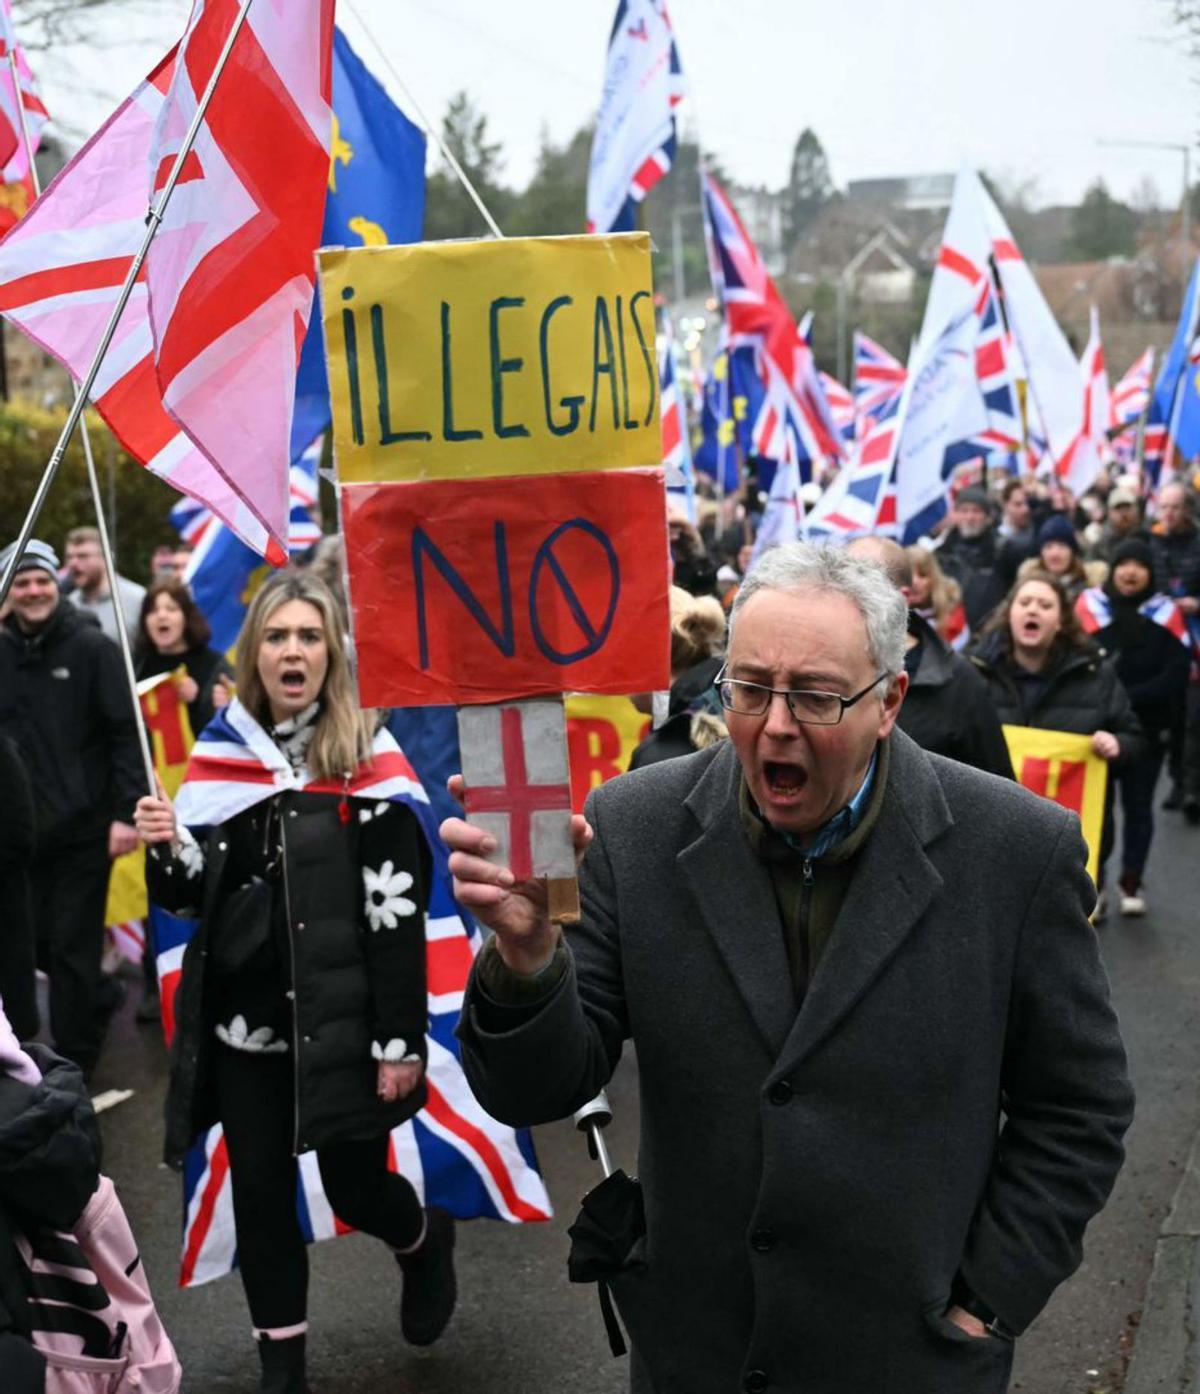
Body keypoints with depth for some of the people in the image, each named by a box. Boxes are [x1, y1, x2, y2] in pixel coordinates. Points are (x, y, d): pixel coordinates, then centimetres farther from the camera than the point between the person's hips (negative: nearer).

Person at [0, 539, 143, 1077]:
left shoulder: (91, 647, -7)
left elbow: (125, 733, -9)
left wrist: (126, 812, -16)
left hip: (82, 827, -4)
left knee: (72, 947, 1)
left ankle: (74, 1065, 12)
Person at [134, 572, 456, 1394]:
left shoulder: (367, 761, -8)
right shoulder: (220, 756, 6)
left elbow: (399, 915, -11)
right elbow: (190, 896, 11)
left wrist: (399, 1041, -14)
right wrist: (168, 848, -12)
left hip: (341, 1026, -4)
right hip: (243, 1025, 4)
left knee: (355, 1188, 6)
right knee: (259, 1195, 8)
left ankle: (426, 1244, 41)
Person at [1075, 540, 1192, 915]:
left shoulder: (1165, 614, -2)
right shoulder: (1089, 605, -4)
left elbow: (1177, 675, -7)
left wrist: (1129, 697, -17)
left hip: (1146, 728, 1)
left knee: (1138, 804, 9)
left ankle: (1131, 883, 21)